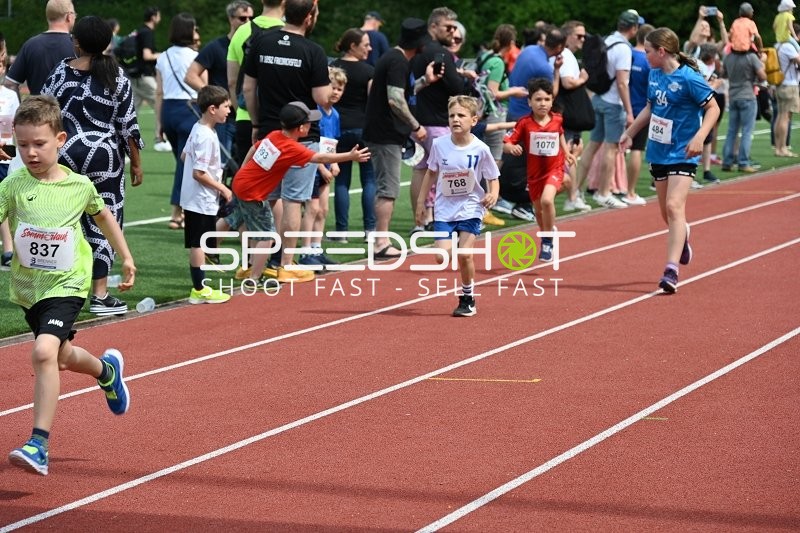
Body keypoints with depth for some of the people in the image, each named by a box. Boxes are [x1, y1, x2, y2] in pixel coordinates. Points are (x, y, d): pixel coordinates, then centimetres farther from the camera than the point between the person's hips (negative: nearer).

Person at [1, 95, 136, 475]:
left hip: (66, 285, -3)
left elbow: (103, 215, 14)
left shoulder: (79, 186, -7)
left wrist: (126, 257, 20)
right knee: (62, 357, 23)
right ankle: (107, 370, 58)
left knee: (44, 351, -25)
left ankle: (39, 444, -23)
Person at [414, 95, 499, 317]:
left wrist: (493, 194, -21)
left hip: (470, 208, -2)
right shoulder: (439, 145, -5)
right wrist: (421, 202, 11)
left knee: (464, 254, -9)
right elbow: (431, 174, 10)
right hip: (444, 208, 2)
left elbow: (493, 179, -1)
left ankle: (468, 299, 11)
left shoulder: (480, 149, -11)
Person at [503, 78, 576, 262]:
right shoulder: (524, 123, -14)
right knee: (539, 210, 17)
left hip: (554, 169, -2)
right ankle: (547, 233, 48)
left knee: (547, 200, -27)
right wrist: (512, 148, -37)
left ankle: (548, 240, -9)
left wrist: (566, 152, 13)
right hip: (534, 172, 2)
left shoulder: (557, 120, -7)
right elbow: (507, 144, -17)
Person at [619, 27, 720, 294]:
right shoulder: (654, 74, 6)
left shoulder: (688, 78, -16)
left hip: (681, 154, -7)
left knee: (674, 206, -19)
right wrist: (630, 132, 24)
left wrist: (699, 137, -24)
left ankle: (671, 271, -23)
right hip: (658, 152, 7)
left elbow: (713, 108, -12)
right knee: (666, 212, 16)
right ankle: (682, 235, 49)